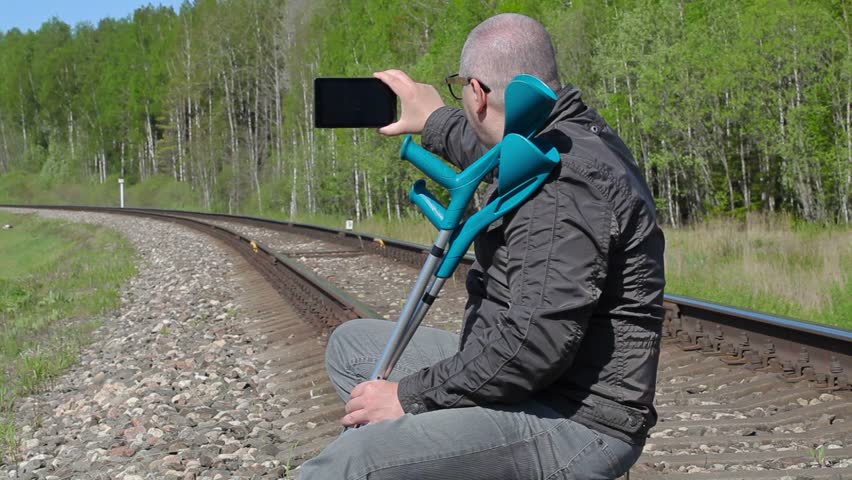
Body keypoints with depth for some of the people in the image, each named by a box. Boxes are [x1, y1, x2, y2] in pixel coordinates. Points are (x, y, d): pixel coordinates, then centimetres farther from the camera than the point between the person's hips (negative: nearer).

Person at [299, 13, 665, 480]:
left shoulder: (563, 182, -24)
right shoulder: (579, 135, 9)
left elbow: (538, 343, -30)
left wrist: (411, 396, -20)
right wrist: (436, 123, 46)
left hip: (573, 425, -11)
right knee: (352, 344, 19)